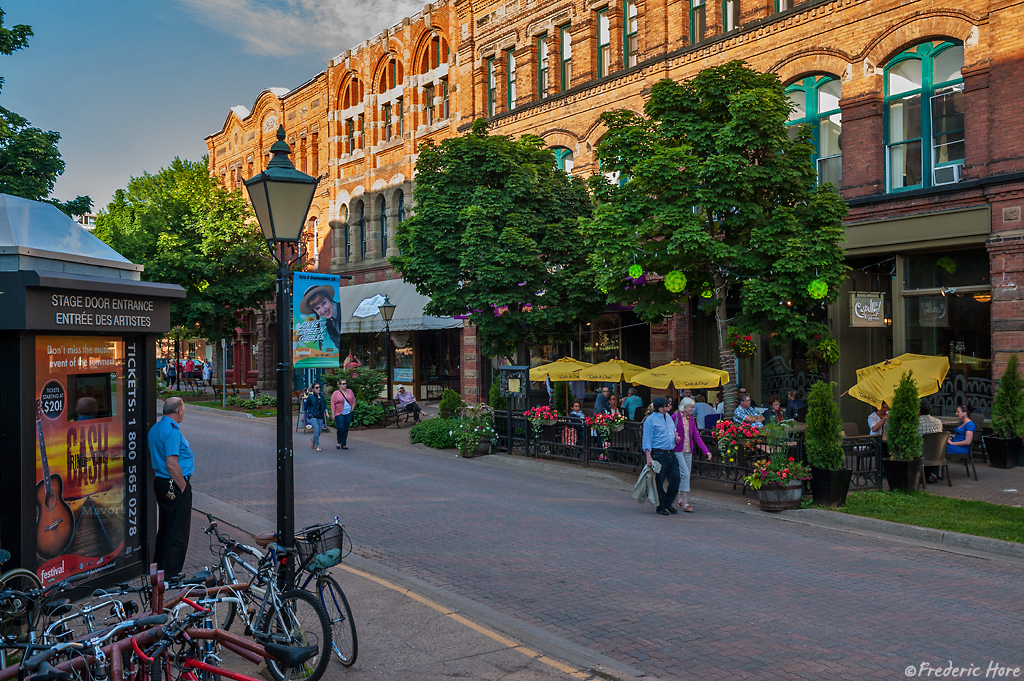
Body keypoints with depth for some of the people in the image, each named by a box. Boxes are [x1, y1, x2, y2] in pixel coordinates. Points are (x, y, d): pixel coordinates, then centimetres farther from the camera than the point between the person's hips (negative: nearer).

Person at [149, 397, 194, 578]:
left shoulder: (155, 428, 11)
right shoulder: (172, 431, -20)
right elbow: (172, 464, -25)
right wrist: (183, 487, -16)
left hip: (160, 481, 10)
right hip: (174, 486, -10)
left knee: (164, 527, 20)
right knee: (178, 531, -1)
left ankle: (159, 564, 30)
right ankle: (170, 572, 5)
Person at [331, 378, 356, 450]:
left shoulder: (350, 391, 8)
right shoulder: (335, 393, -3)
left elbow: (353, 400, 19)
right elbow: (333, 404, -4)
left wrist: (352, 408, 6)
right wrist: (333, 414, -8)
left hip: (348, 414, 4)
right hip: (339, 414, -4)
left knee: (346, 429, 4)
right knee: (340, 428, -13)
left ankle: (344, 444, 11)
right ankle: (339, 443, 8)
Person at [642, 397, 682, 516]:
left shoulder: (668, 417, 15)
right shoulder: (650, 420, -9)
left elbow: (674, 429, 32)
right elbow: (647, 440, -12)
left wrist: (676, 435, 8)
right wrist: (649, 457, -19)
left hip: (671, 453, 7)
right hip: (659, 454, -7)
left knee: (676, 478, 4)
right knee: (659, 481, -1)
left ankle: (668, 503, 19)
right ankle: (661, 507, 11)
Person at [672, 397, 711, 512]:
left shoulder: (691, 419, 10)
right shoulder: (675, 417, -8)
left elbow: (697, 436, 8)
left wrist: (706, 451, 0)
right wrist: (674, 438, -23)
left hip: (688, 451, 6)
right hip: (678, 450, -6)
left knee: (686, 475, 9)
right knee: (685, 474, -13)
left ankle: (680, 499, 22)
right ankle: (684, 501, -7)